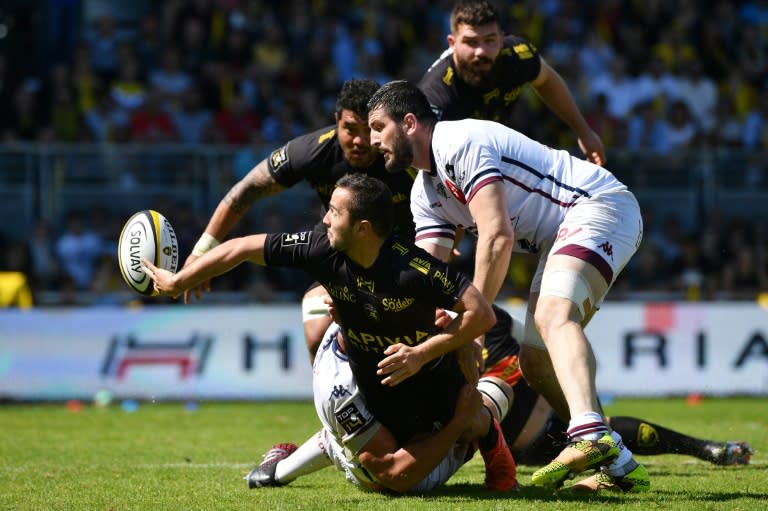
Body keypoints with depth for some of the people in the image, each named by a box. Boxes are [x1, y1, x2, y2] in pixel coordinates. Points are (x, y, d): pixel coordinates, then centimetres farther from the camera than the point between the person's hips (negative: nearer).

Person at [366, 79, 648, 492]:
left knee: (552, 315, -33)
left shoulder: (460, 142, -17)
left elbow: (498, 236, -25)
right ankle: (616, 463, 7)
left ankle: (590, 436, -55)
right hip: (560, 239, 10)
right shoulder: (424, 194, 15)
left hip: (598, 206, -10)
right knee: (535, 359, 3)